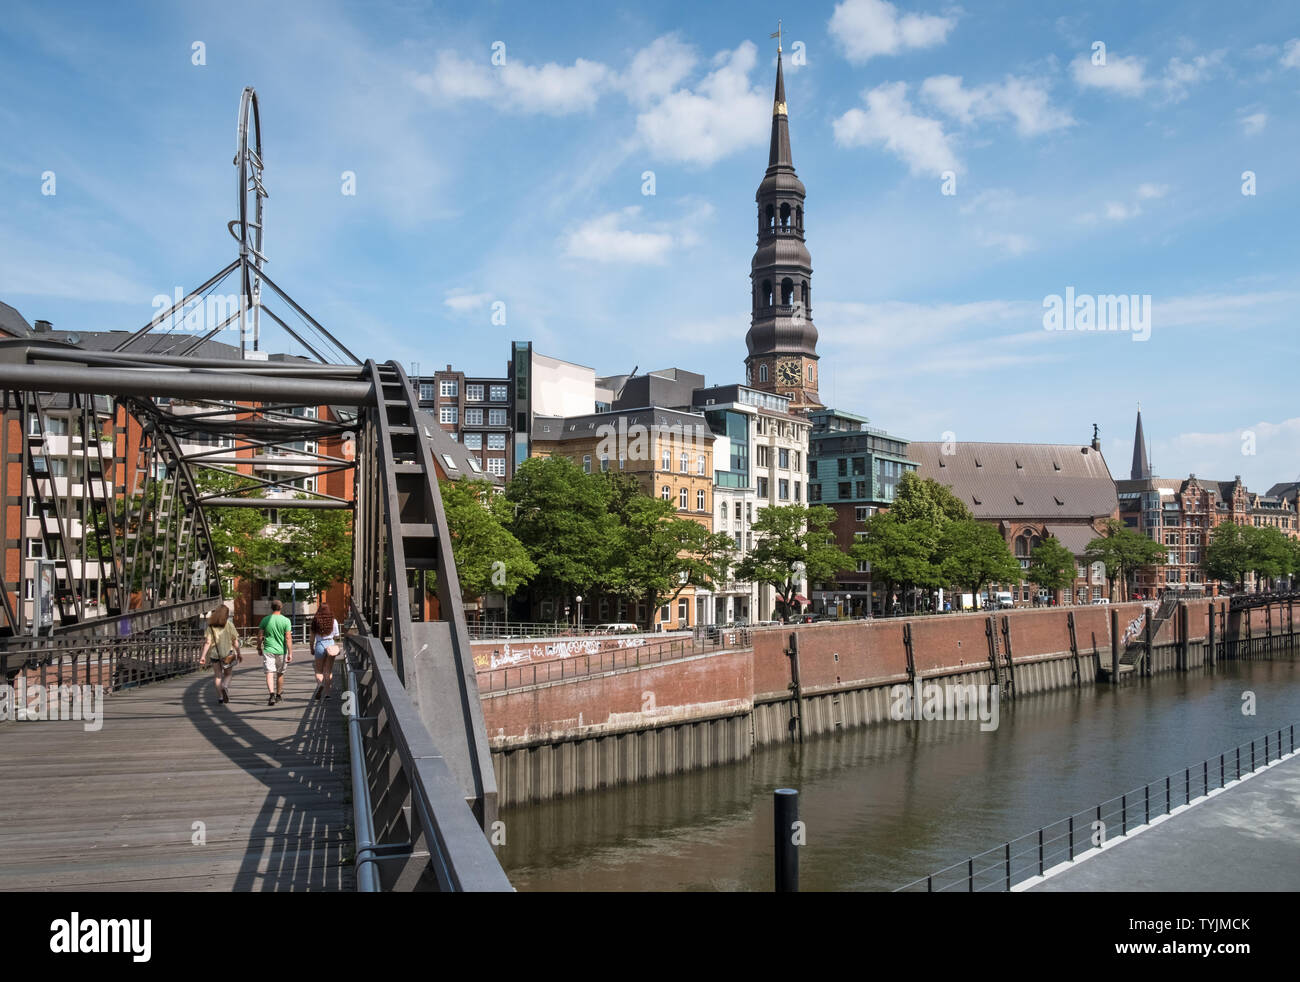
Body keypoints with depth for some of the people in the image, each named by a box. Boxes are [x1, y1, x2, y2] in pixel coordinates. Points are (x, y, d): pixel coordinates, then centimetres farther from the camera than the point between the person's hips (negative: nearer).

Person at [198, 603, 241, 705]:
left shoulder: (210, 626, 0)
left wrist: (203, 656, -8)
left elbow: (207, 642, -7)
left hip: (215, 654, 1)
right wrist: (238, 653, 7)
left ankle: (220, 697, 8)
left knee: (218, 675, 12)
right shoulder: (229, 625, -4)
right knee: (227, 675, 12)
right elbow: (235, 641, -3)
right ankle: (225, 687, -17)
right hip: (228, 653, -1)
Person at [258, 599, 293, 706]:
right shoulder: (286, 620, -6)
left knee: (270, 673, -5)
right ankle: (278, 695, 29)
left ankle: (272, 694, -25)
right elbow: (288, 638, -10)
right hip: (281, 650, 1)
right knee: (280, 673, 16)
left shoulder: (265, 620, -3)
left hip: (268, 650, -1)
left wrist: (259, 648, 17)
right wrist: (290, 653, -8)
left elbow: (260, 636, 1)